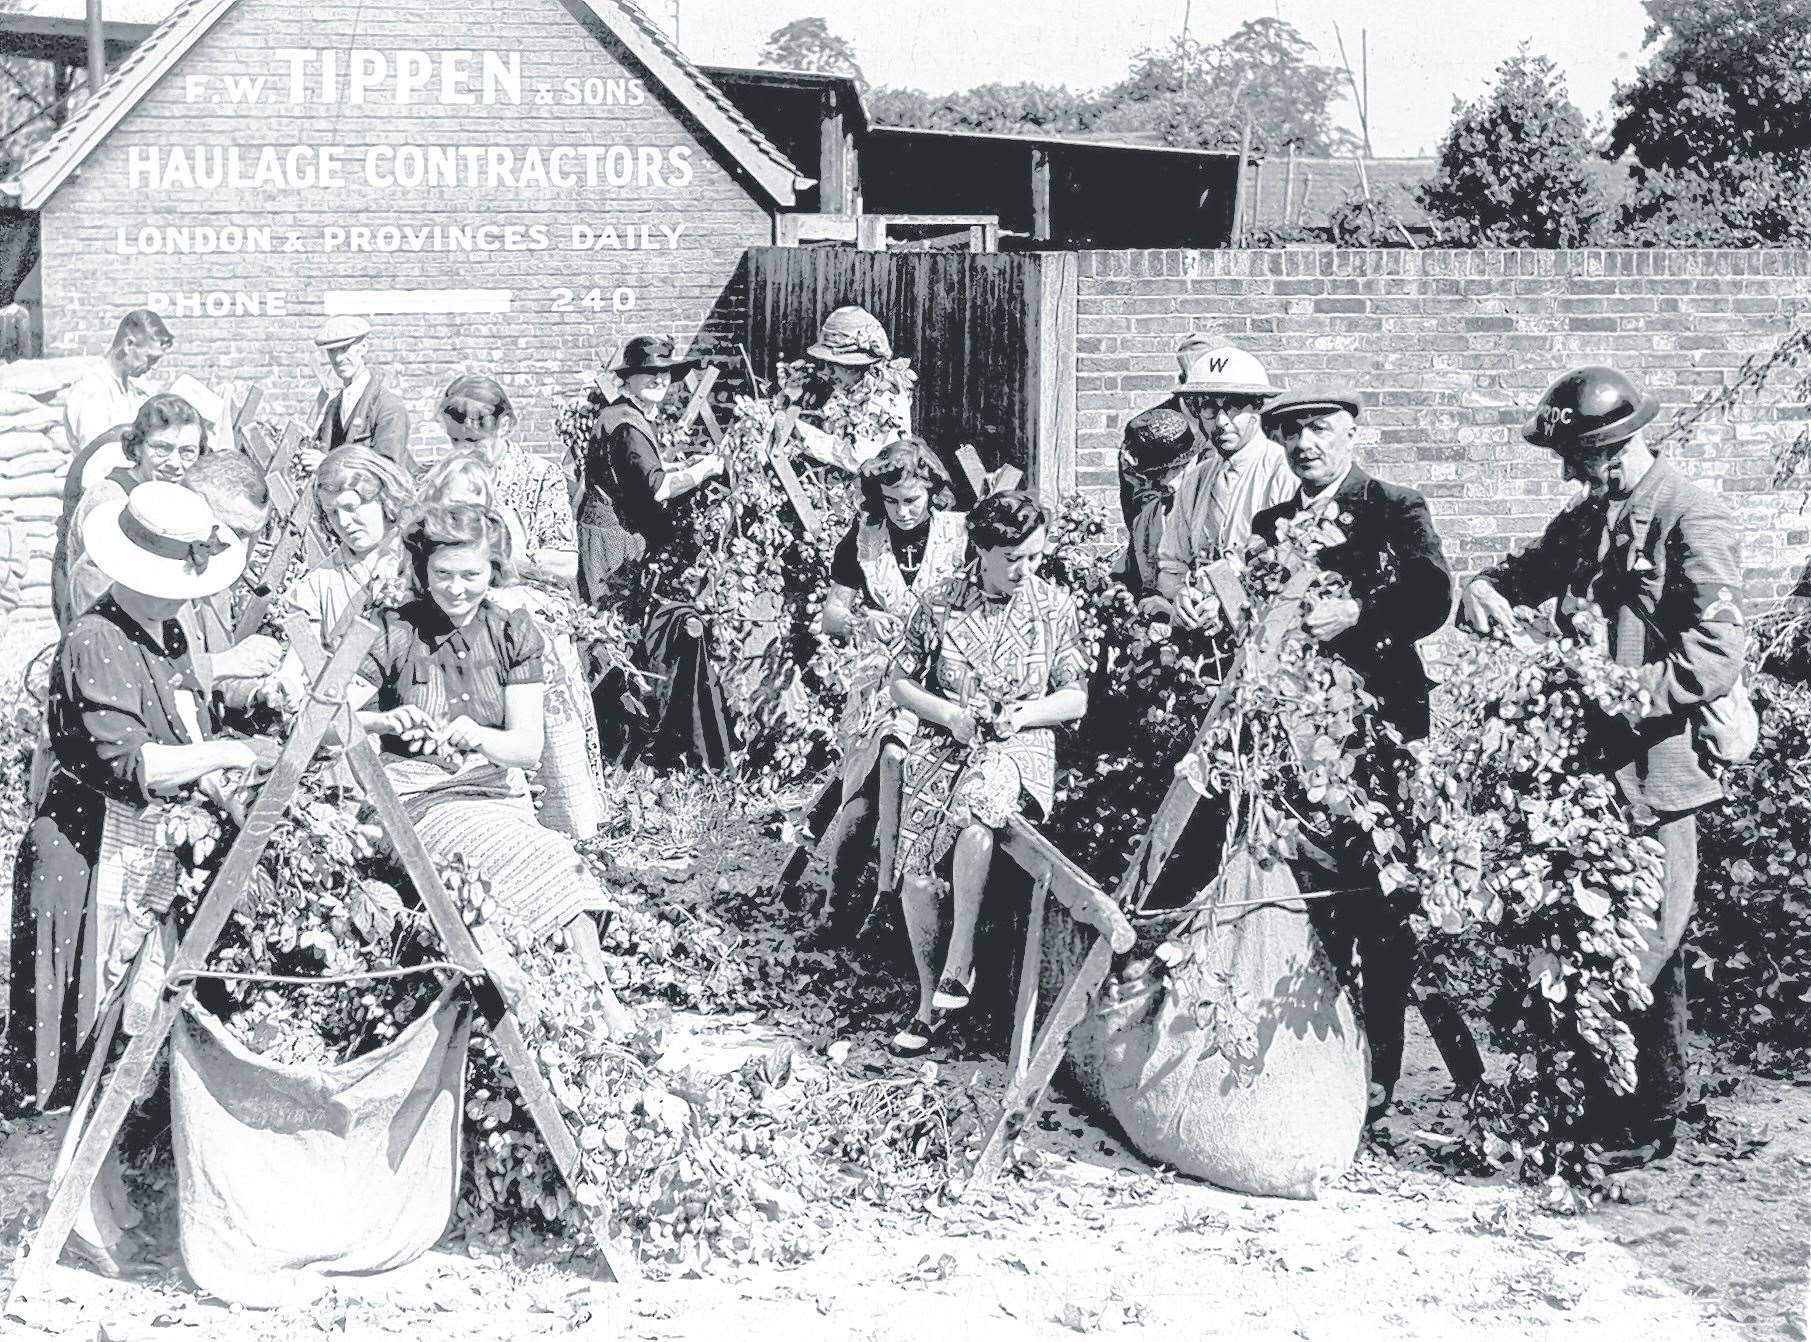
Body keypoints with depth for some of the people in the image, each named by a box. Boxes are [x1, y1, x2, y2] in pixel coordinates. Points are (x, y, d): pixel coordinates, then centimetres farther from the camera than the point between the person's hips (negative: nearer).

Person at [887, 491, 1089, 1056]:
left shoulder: (1055, 605, 3)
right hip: (943, 742, 1)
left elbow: (1076, 697, 7)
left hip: (1019, 746, -1)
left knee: (976, 801, -37)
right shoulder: (940, 603, 1)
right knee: (916, 872, -17)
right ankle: (930, 1000, 3)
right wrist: (948, 714, -9)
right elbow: (902, 683, 8)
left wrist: (1024, 713, -11)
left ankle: (960, 958, -25)